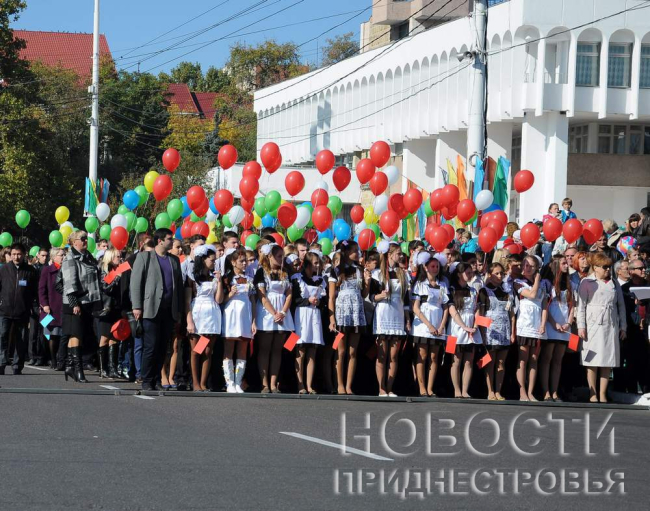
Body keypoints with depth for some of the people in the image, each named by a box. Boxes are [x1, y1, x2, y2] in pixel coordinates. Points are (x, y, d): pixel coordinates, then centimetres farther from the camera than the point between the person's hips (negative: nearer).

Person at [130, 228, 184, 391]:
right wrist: (137, 307, -9)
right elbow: (135, 282, -2)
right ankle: (147, 382, 0)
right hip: (151, 309, -5)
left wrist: (179, 310, 11)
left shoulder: (174, 260, 17)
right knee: (150, 347, -6)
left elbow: (179, 285, 17)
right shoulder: (144, 257, 3)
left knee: (163, 348, 4)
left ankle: (156, 380, 10)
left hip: (169, 311, 5)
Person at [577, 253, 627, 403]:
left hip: (611, 327, 4)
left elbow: (621, 306, 17)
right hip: (593, 326, -4)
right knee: (593, 362, -3)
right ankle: (593, 395, 1)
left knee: (607, 362, 2)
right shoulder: (587, 282, 2)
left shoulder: (614, 284, 15)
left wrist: (623, 327, 12)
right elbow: (581, 305, -2)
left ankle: (603, 395, 7)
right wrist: (581, 326, -8)